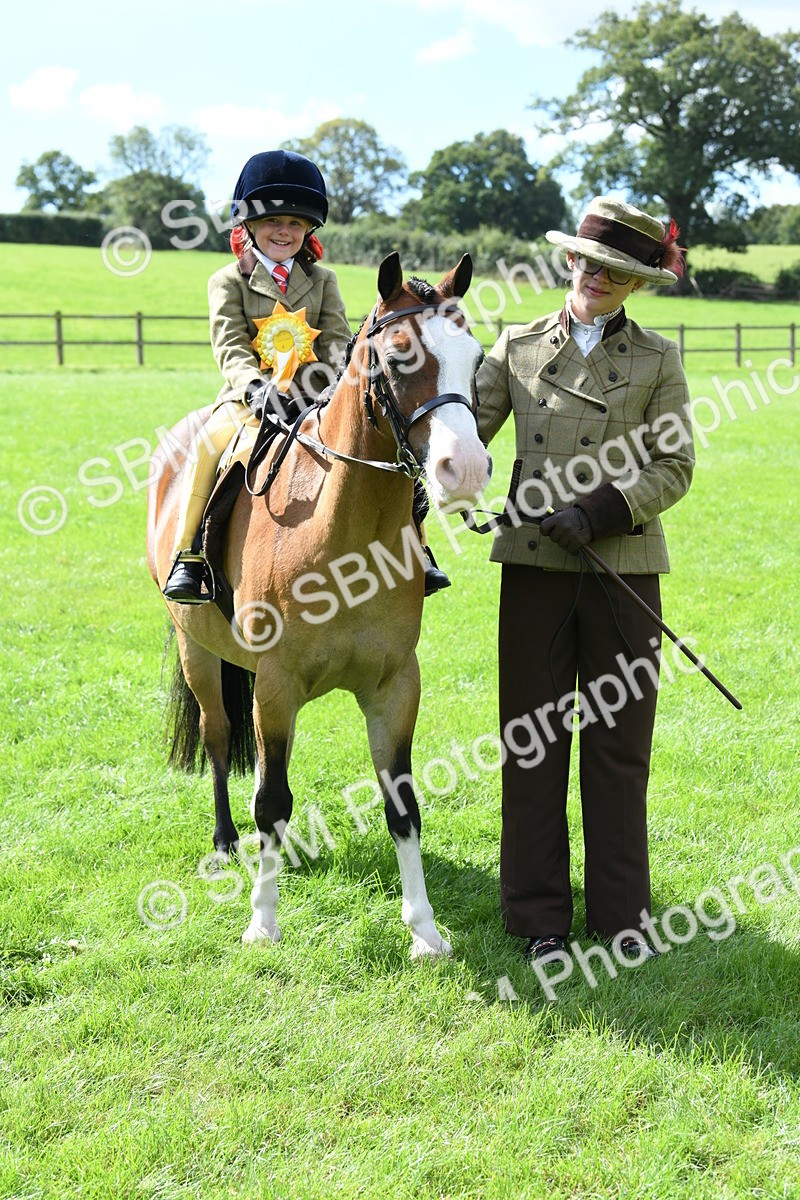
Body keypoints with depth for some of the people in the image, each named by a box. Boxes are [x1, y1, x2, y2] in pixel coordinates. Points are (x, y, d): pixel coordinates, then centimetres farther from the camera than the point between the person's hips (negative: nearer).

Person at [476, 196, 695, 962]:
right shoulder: (518, 348, 7)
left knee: (620, 743, 6)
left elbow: (674, 466, -2)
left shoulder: (657, 360, 4)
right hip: (535, 562, 1)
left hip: (622, 566, -1)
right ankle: (539, 914, 17)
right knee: (533, 740, 6)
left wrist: (601, 511, -16)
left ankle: (621, 912, 19)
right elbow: (466, 429, 4)